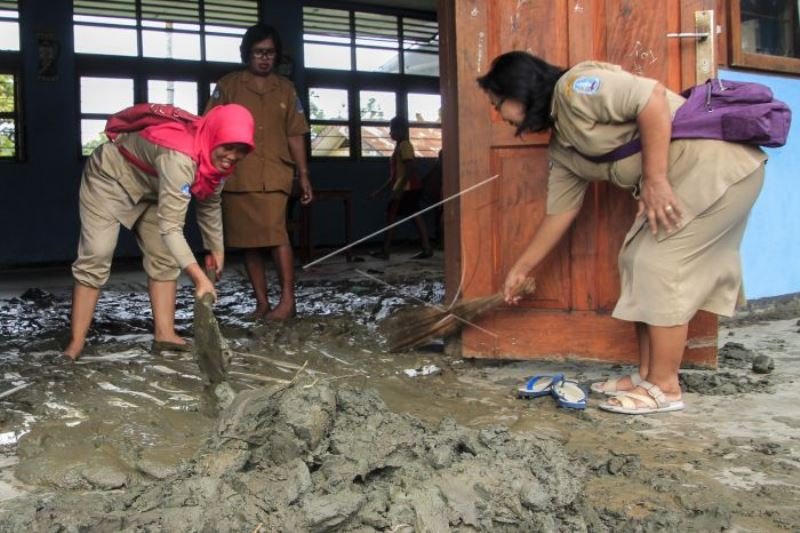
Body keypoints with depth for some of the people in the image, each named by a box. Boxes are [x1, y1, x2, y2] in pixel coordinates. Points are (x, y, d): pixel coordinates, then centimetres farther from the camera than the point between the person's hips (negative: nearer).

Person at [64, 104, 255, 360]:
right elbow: (170, 226, -45)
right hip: (109, 176, -8)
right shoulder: (179, 157, -42)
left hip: (149, 189, 9)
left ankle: (164, 334, 5)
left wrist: (217, 249, 5)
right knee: (95, 257, -13)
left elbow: (209, 205, 2)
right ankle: (76, 344, -9)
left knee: (164, 257, 2)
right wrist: (200, 278, -49)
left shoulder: (216, 158, -16)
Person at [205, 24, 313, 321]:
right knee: (249, 240, 4)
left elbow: (295, 136, 11)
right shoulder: (228, 85, 7)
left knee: (276, 232, -17)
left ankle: (287, 300, -15)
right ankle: (262, 302, 11)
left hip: (274, 174, -1)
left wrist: (304, 175, 6)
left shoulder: (286, 89, 11)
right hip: (236, 176, 1)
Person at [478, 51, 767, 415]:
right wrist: (521, 269, 25)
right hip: (686, 179, 10)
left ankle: (664, 387, -1)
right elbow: (560, 212, 20)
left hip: (718, 165, -10)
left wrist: (654, 179, -25)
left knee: (659, 264, -10)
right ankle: (648, 375, 16)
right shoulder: (562, 148, 14)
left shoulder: (573, 88, -14)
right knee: (639, 261, 9)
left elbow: (653, 97, -25)